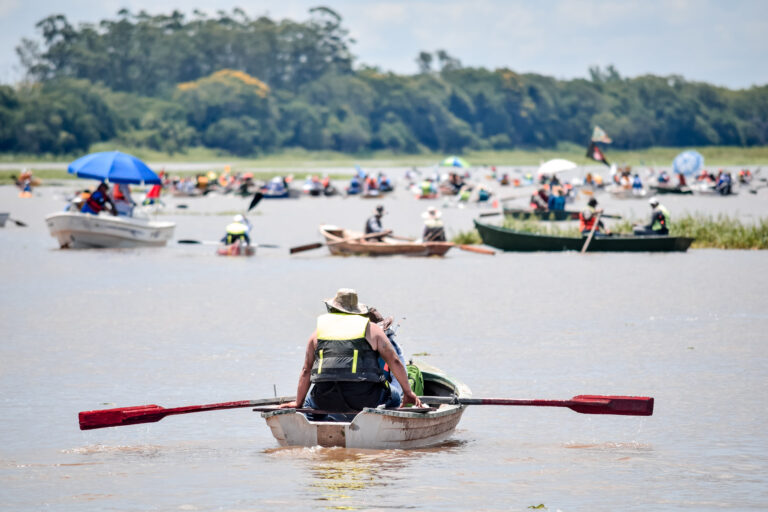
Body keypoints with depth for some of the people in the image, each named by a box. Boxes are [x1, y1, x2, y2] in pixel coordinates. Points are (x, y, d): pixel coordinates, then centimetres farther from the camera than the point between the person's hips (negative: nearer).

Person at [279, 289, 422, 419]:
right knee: (394, 398, 26)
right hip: (363, 399, -2)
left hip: (326, 401, 2)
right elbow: (395, 362, 8)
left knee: (310, 401, 36)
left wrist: (298, 403, 27)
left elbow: (306, 370, 17)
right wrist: (408, 393, 17)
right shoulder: (371, 329, 12)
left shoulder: (319, 331, 17)